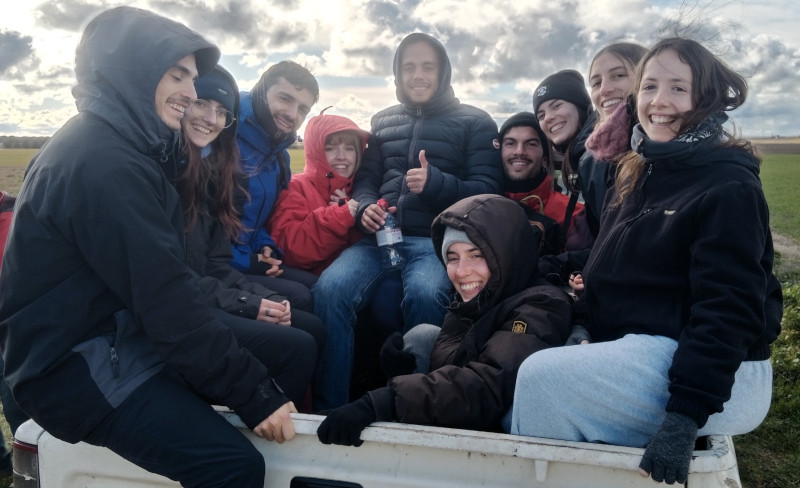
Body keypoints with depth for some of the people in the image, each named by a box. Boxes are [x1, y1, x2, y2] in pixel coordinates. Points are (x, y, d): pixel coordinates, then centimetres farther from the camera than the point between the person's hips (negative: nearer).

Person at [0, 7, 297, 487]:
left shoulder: (120, 144, 9)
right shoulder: (101, 161, -22)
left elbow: (164, 280, 6)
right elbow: (166, 299, -25)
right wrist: (255, 394, -20)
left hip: (125, 330, 9)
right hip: (75, 363, -9)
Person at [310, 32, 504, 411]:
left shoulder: (474, 122, 12)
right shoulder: (383, 121, 24)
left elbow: (488, 190, 2)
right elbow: (365, 178, 19)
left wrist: (435, 183, -16)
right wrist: (365, 208, -6)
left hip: (437, 239, -3)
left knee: (423, 294, -37)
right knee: (330, 288, -28)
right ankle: (329, 410, -17)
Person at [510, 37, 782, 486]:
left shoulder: (729, 187, -12)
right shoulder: (634, 178, 13)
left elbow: (729, 309, -19)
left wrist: (684, 416, -26)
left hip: (712, 371, -8)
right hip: (635, 349, 8)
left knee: (543, 377, -21)